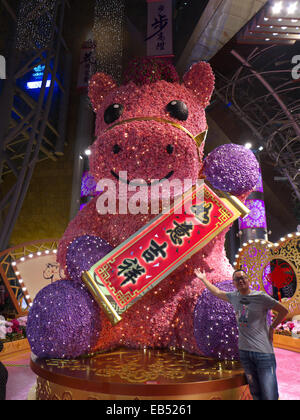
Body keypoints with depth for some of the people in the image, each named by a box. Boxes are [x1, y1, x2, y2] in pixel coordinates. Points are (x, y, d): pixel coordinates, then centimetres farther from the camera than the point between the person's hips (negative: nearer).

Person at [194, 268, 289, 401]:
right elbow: (217, 292, 23)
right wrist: (204, 279, 29)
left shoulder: (261, 296, -7)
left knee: (269, 396, -5)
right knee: (255, 393, 14)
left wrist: (271, 328, -1)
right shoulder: (234, 296, 7)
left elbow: (283, 311, 1)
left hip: (263, 351, -5)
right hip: (244, 350, 5)